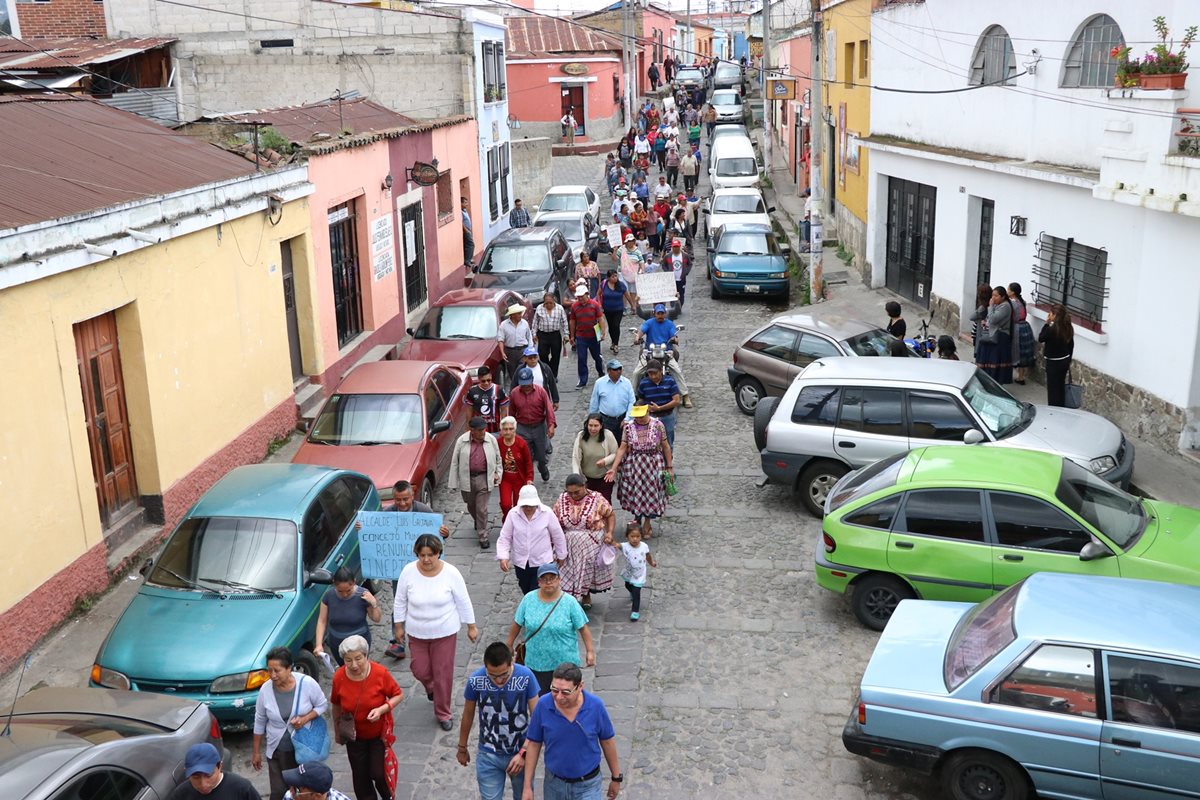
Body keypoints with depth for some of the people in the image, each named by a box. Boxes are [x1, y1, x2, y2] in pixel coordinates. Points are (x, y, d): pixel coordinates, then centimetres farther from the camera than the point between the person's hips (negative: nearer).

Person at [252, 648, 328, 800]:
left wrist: (305, 718, -22)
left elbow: (322, 705, -4)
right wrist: (256, 751, 8)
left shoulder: (307, 683, -18)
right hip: (278, 751, 1)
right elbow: (260, 722, 1)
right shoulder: (265, 689, -12)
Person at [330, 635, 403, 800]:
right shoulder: (339, 677, -19)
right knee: (360, 776, 13)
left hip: (379, 732, -2)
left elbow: (398, 695, -11)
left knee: (378, 773, 0)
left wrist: (381, 709, -29)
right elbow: (336, 706, -1)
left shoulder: (380, 673, -25)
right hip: (354, 735, 2)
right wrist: (337, 731, 10)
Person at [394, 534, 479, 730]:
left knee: (443, 674, 6)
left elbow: (463, 602, -6)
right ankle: (430, 687, 50)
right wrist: (399, 626, 5)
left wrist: (471, 626, 0)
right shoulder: (408, 571, -14)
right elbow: (400, 601, 0)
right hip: (417, 633, 2)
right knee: (420, 671, 13)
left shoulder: (451, 573, -17)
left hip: (445, 633, -2)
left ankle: (443, 714, 26)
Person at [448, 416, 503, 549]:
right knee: (471, 506, 20)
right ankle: (477, 521, 51)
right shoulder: (462, 441, -7)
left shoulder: (491, 440, -4)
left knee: (482, 509, -3)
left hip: (484, 478, -1)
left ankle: (483, 537, 8)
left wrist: (498, 473, 7)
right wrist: (453, 483, -1)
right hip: (467, 479, 1)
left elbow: (498, 458, 11)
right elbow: (455, 462, -2)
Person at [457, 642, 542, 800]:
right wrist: (462, 748, 11)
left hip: (520, 752, 0)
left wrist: (524, 753, -20)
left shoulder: (526, 676, -22)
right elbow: (468, 715, -1)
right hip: (488, 756, 0)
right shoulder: (475, 680, -19)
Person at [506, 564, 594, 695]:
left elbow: (583, 628, -5)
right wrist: (509, 645, 12)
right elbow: (517, 624, 7)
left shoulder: (569, 602, -10)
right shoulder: (528, 599, -4)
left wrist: (590, 651, -6)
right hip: (536, 663, 2)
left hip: (564, 663, -2)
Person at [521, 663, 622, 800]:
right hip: (554, 784, 2)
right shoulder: (543, 706, -17)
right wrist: (527, 787, -2)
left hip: (587, 785, -2)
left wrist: (616, 777, 7)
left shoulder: (595, 706, -18)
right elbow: (533, 744, -5)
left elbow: (607, 741, -3)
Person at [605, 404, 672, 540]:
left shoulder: (658, 426, -10)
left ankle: (647, 522, 32)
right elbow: (622, 448, -9)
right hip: (634, 467, 1)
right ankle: (637, 518, 37)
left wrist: (669, 466, -1)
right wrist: (614, 468, -15)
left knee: (651, 494, 10)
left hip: (654, 466, -1)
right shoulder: (628, 428, -7)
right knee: (635, 494, 12)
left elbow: (665, 447, -3)